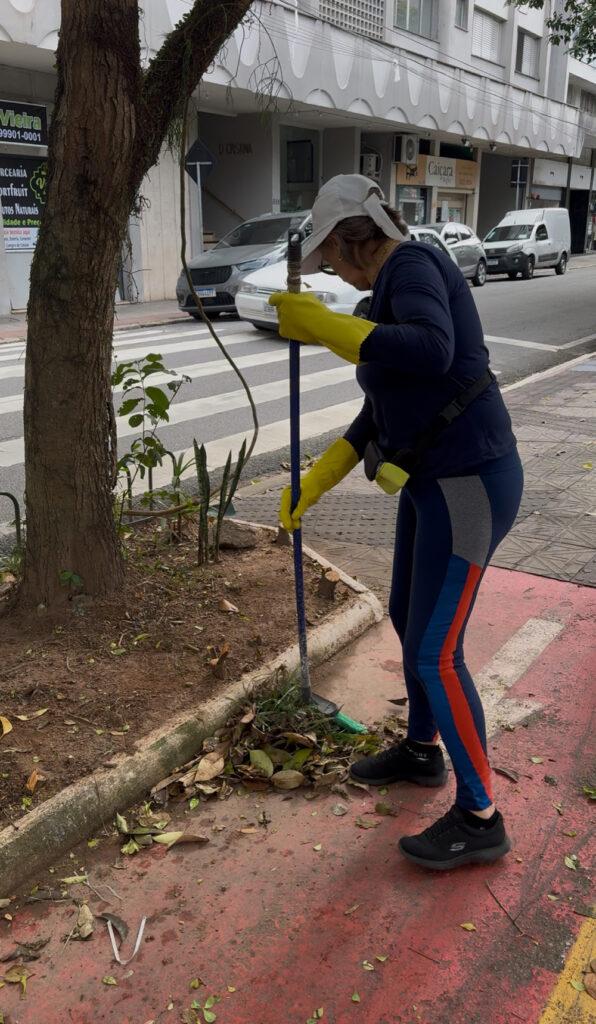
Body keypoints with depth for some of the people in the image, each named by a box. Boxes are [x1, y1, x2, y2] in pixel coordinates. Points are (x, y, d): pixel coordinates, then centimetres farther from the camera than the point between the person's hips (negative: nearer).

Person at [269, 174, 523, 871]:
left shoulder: (411, 264, -15)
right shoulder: (395, 289, 15)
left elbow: (432, 351, -37)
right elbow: (381, 412, 20)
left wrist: (323, 327, -29)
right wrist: (312, 483, 20)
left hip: (469, 486, -10)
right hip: (434, 479, 10)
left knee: (436, 655, -3)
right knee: (408, 618, 22)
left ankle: (479, 819, 15)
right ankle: (422, 753, 44)